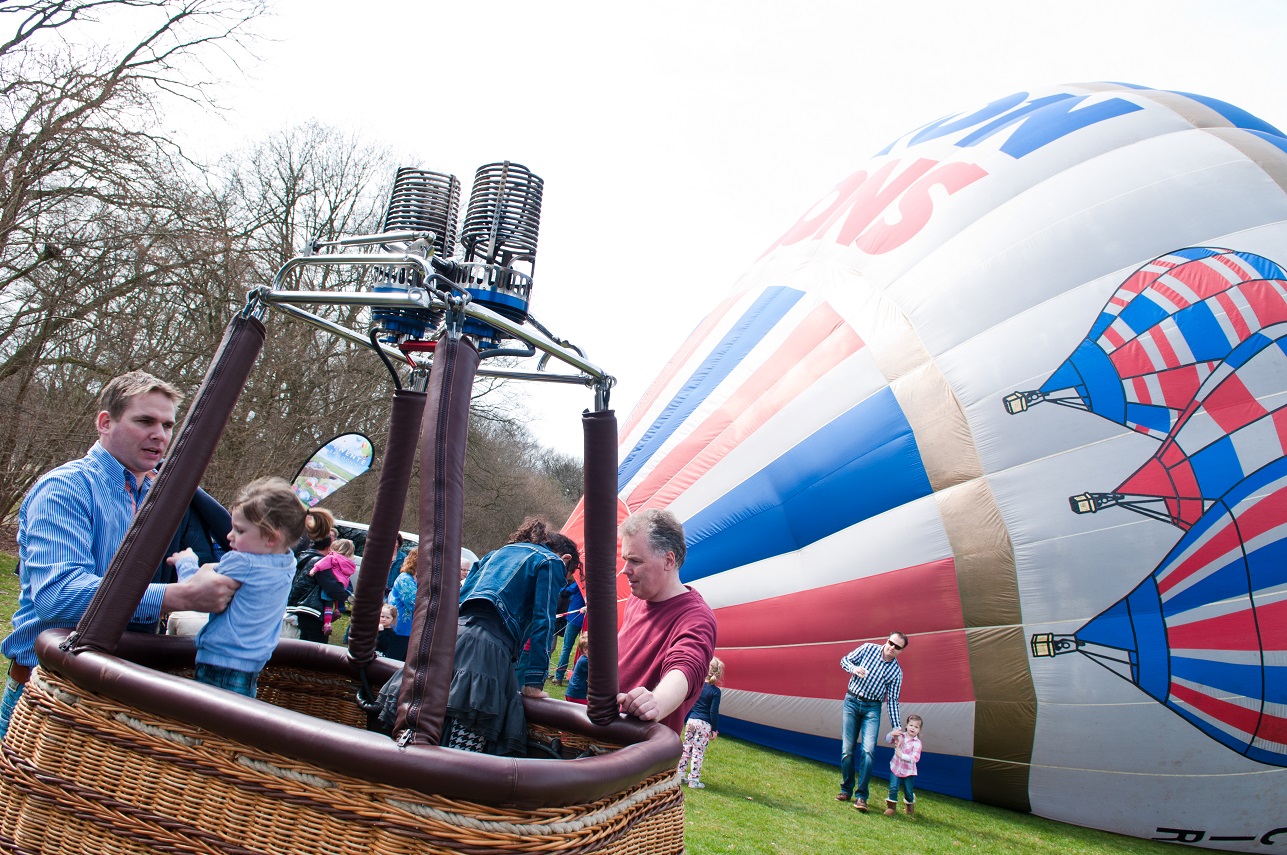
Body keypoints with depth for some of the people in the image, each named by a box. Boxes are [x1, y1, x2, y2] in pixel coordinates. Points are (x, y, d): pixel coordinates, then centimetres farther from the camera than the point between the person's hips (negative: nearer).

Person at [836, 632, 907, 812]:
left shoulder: (896, 671, -1)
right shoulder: (868, 649, -3)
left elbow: (893, 700, 2)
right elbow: (845, 660, 5)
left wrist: (896, 726, -5)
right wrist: (854, 669, -17)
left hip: (872, 708, 0)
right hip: (852, 701, 0)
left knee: (868, 750, -15)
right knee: (847, 749, 0)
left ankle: (861, 796, -7)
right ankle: (846, 790, 15)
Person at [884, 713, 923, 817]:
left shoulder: (917, 743, -13)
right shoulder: (900, 736, 0)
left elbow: (915, 758, -19)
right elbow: (887, 740, 1)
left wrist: (902, 755, -24)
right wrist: (892, 734, -19)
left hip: (908, 771, -2)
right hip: (896, 768, 2)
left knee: (908, 791, 11)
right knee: (893, 788, -7)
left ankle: (910, 804, 40)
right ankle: (891, 806, 7)